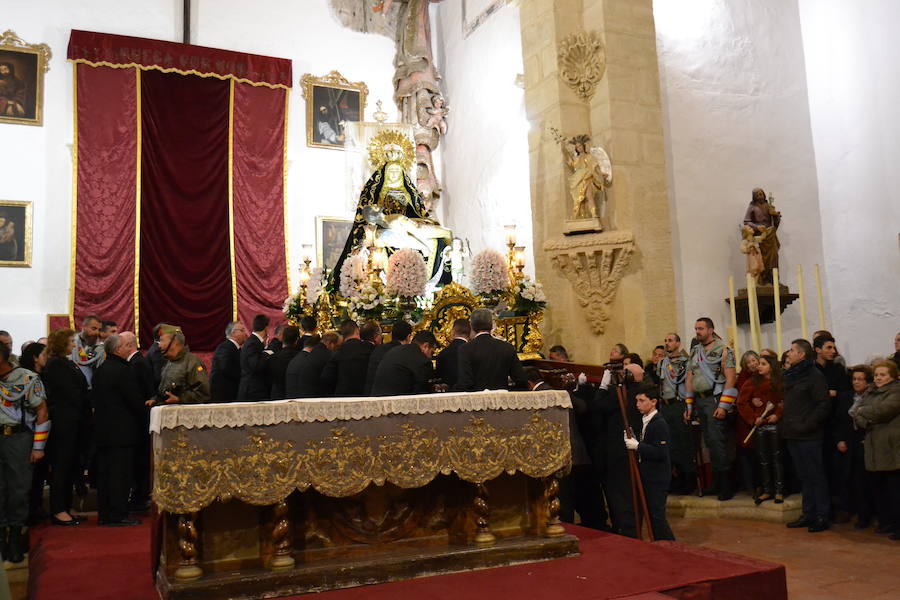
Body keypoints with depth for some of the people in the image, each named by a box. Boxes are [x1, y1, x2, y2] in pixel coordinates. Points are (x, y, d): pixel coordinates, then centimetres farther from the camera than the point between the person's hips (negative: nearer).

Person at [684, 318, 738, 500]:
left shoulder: (723, 350, -5)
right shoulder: (694, 352, 16)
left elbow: (730, 378, -12)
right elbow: (689, 378, 18)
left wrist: (723, 406, -17)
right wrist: (689, 406, 14)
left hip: (715, 399, -7)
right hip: (699, 401, 7)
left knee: (718, 443, -10)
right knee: (710, 443, 10)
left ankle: (726, 486, -1)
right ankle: (717, 483, 18)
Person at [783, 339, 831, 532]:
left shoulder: (814, 376, -10)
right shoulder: (790, 376, 15)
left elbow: (824, 406, -15)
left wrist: (806, 425, -18)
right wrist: (785, 425, 12)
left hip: (808, 437, -8)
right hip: (793, 436, 8)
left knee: (816, 476, -1)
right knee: (804, 477, 13)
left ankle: (822, 517, 6)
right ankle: (808, 514, 21)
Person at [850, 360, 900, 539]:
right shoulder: (870, 392, 17)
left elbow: (882, 410, -19)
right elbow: (857, 413, 10)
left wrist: (862, 411, -2)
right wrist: (864, 422, -12)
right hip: (874, 449, 7)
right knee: (879, 487, 11)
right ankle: (885, 522, 21)